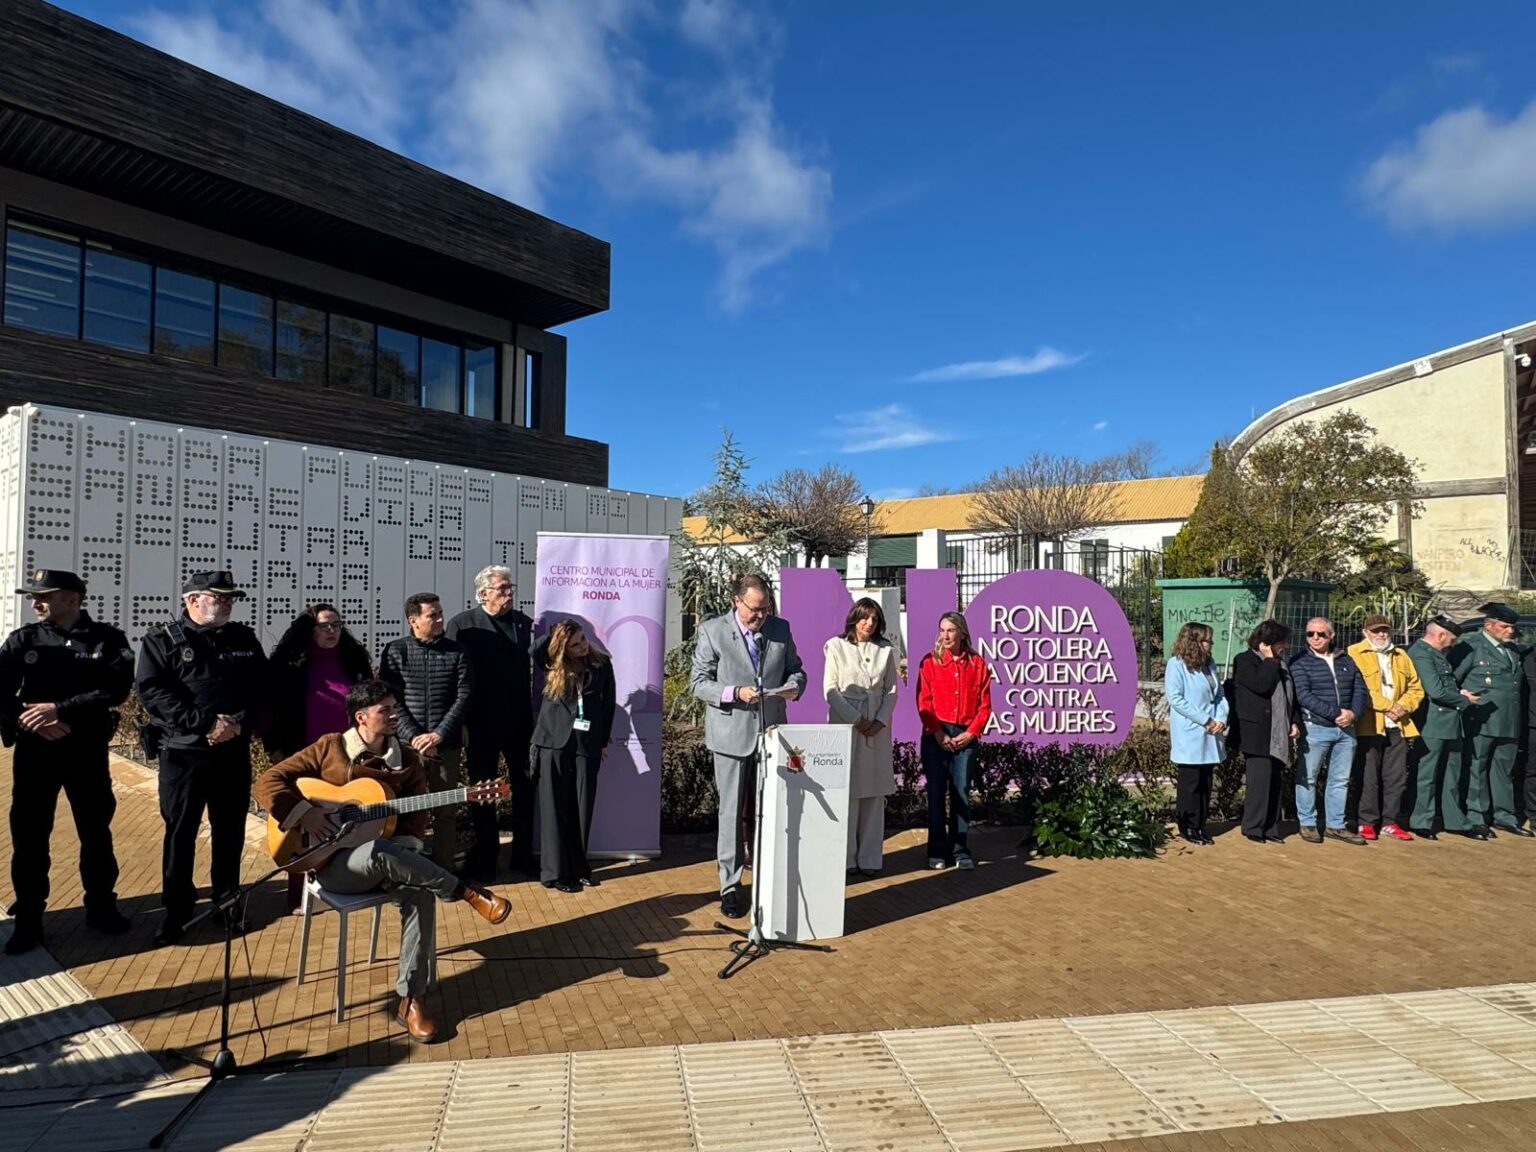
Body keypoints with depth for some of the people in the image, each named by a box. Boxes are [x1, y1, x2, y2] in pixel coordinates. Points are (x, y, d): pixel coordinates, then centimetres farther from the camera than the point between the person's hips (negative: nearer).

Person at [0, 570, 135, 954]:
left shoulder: (108, 639, -2)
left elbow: (116, 690, -14)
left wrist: (59, 709, -21)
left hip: (88, 750, -1)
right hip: (34, 750, 1)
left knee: (96, 831, 9)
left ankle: (101, 907, 24)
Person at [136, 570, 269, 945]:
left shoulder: (244, 639, 9)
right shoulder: (162, 640, -1)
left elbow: (263, 687, 5)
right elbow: (151, 691, -13)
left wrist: (241, 723, -13)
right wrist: (205, 723, -20)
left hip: (234, 753, 3)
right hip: (183, 753, -3)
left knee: (230, 831, 10)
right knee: (180, 832, 7)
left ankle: (228, 901, 25)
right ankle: (177, 909, 21)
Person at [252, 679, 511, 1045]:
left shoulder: (407, 759, 6)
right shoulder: (329, 748, -1)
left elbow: (416, 816, 3)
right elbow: (267, 782, -4)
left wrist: (400, 855, -16)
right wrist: (305, 813, -18)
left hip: (387, 859, 3)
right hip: (334, 862, -3)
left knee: (421, 894, -30)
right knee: (378, 852, -39)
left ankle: (409, 999, -19)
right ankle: (468, 893, -29)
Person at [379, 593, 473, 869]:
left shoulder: (456, 652, 5)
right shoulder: (395, 651, 3)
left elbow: (464, 696, -1)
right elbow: (390, 699, -3)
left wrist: (438, 734, -11)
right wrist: (414, 737, -13)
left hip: (446, 745, 1)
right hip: (406, 744, -1)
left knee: (446, 811, 4)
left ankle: (444, 869, 15)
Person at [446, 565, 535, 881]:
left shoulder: (524, 623, 6)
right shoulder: (462, 625, -4)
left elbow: (530, 669, 4)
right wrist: (460, 723, -12)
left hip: (520, 721, 3)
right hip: (481, 723, -3)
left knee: (526, 787, 8)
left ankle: (524, 855, 21)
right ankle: (485, 858, 23)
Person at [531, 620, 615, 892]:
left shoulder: (602, 664, 4)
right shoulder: (553, 665, 3)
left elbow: (609, 703, 8)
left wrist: (603, 741, 7)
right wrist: (552, 633, -4)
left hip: (588, 744, 1)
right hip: (555, 741, -1)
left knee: (582, 807, 5)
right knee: (554, 807, 1)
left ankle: (578, 867, 16)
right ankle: (555, 872, 6)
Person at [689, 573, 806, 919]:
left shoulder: (780, 628, 5)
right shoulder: (712, 631, -5)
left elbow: (795, 668, 15)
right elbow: (698, 681, -6)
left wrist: (794, 685, -9)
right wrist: (735, 693, -22)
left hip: (772, 732, 3)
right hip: (732, 734, -3)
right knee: (732, 813, 4)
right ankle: (730, 886, 14)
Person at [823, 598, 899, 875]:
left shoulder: (886, 649, 9)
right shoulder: (837, 647, 1)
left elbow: (891, 690, 8)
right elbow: (830, 689, -3)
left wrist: (881, 721, -6)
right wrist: (856, 720, -10)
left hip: (878, 728, 3)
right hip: (844, 725, -3)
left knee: (874, 794, 4)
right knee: (847, 792, -3)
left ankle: (869, 858, 11)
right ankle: (847, 858, 5)